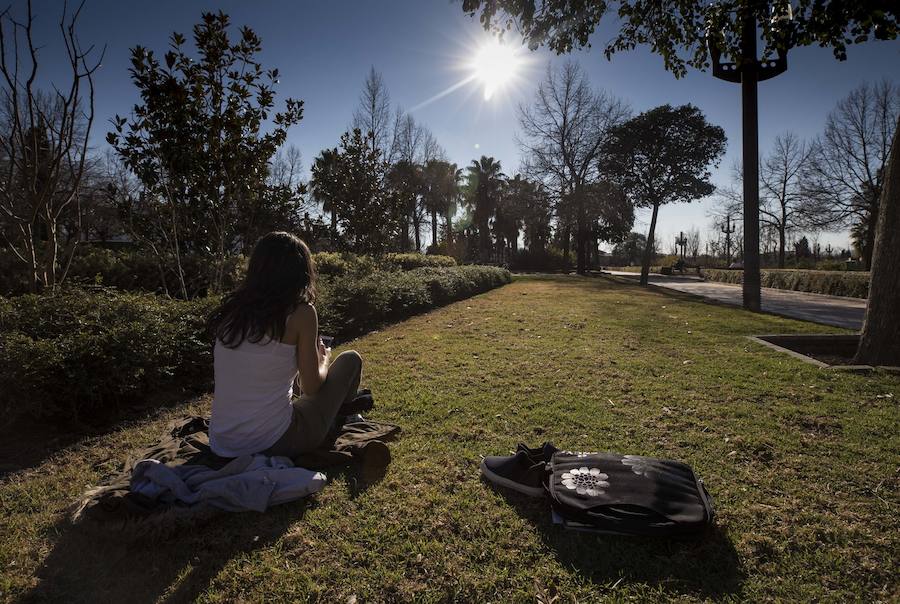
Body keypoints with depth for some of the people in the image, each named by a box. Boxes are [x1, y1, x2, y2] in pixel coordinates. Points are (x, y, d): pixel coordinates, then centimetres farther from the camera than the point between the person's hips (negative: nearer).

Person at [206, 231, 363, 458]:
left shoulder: (231, 308, 2)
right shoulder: (301, 312, -14)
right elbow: (311, 387, -6)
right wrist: (324, 359, 16)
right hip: (274, 445, -6)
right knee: (350, 360, 12)